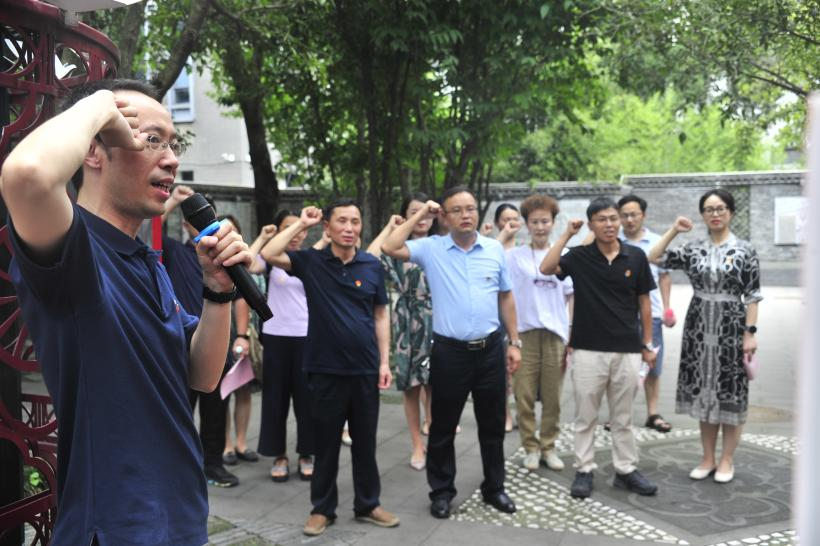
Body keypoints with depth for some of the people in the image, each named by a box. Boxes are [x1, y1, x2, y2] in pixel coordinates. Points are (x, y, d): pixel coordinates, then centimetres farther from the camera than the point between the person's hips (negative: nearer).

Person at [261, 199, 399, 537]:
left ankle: (368, 504, 29)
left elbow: (380, 316, 7)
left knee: (365, 443, 13)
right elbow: (268, 254, -16)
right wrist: (301, 224, -9)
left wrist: (385, 361, 2)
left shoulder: (372, 266, 2)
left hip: (365, 369, 2)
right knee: (326, 444, 11)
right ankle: (322, 508, 26)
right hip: (325, 370, -1)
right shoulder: (311, 261, -2)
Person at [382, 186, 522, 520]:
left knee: (492, 424, 14)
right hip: (449, 350, -2)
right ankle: (442, 491, 24)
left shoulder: (495, 249, 4)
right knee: (443, 426, 8)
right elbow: (390, 248, -15)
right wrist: (420, 214, -8)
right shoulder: (432, 248, -2)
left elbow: (505, 298, 10)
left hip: (490, 348, 2)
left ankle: (494, 488, 31)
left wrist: (514, 343, 9)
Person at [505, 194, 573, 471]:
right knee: (525, 395, 2)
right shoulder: (514, 256, 2)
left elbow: (571, 298, 10)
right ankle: (531, 447, 15)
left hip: (556, 333, 2)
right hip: (524, 332, -1)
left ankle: (548, 446, 20)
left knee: (552, 396, 6)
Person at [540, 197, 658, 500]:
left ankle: (626, 470, 25)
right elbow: (546, 268, -18)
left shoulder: (636, 257, 1)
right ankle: (584, 470, 19)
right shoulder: (580, 256, -2)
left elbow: (644, 301, 7)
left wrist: (648, 344, 7)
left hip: (627, 350, 1)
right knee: (585, 415, 8)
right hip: (588, 349, -1)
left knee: (623, 417, 13)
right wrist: (567, 234, -14)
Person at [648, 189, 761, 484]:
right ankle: (708, 458, 21)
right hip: (699, 326, 3)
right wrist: (673, 231, -2)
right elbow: (653, 259, 1)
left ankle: (727, 459, 18)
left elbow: (752, 296, -4)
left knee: (730, 393, 4)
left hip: (731, 327, -3)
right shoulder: (694, 249, 5)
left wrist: (750, 333, -10)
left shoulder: (744, 250, -3)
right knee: (704, 390, 9)